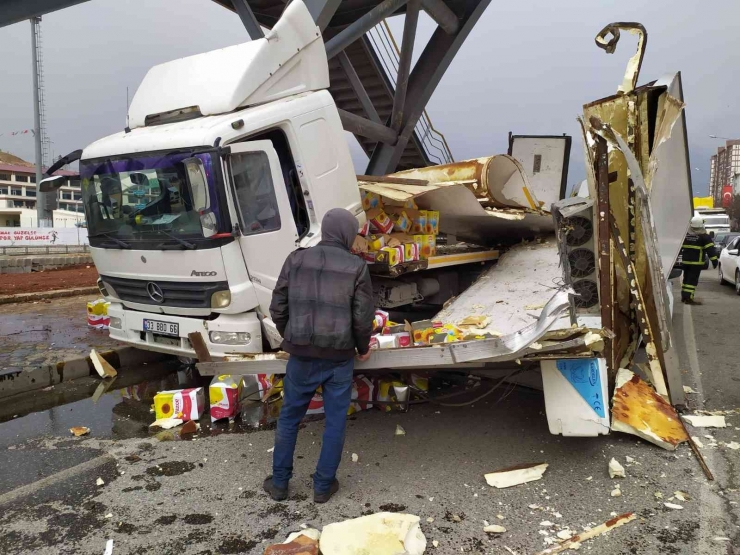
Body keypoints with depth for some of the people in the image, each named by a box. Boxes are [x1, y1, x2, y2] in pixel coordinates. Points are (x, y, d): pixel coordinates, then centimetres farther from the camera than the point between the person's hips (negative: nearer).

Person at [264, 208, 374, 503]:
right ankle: (323, 485, 24)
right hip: (339, 357, -1)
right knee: (335, 421, 14)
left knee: (289, 418, 17)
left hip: (301, 355, 2)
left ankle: (279, 482, 28)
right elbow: (363, 316, -6)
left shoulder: (297, 259, 0)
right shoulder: (356, 266, -5)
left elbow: (278, 307, 2)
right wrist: (363, 348, 12)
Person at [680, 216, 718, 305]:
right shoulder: (703, 235, -7)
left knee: (686, 278, 16)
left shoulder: (685, 234, 8)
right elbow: (710, 248, -12)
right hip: (696, 262, -5)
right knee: (693, 280, -5)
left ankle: (684, 296, 21)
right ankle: (689, 298, -9)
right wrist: (714, 260, -11)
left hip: (685, 261, 5)